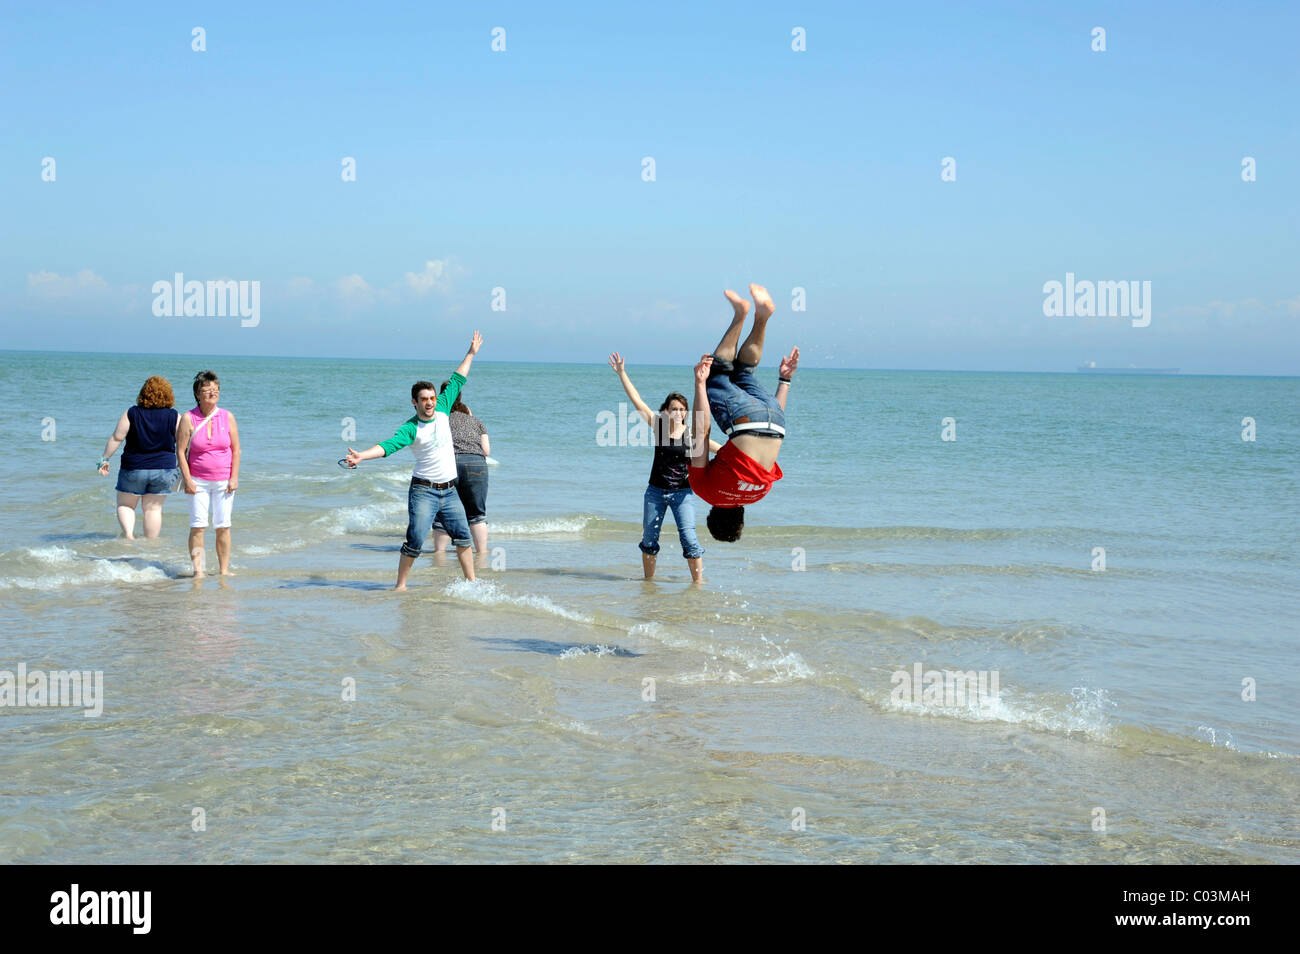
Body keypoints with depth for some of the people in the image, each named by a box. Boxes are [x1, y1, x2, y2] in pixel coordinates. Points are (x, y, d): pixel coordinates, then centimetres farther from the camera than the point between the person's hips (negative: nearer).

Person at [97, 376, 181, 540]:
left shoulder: (131, 414, -6)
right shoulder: (174, 417, -4)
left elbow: (116, 438, -6)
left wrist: (104, 459, 3)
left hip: (133, 468, -1)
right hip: (163, 469, 1)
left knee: (125, 505, 14)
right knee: (153, 508, 10)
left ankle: (129, 534, -8)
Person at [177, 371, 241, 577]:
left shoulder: (227, 417, 3)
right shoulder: (188, 418, -3)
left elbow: (236, 450, 6)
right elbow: (180, 451, -3)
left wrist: (234, 478, -3)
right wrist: (187, 480, -10)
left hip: (224, 481, 2)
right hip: (198, 480, -2)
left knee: (223, 527, 1)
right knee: (198, 526, -9)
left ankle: (224, 570, 8)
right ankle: (198, 570, -7)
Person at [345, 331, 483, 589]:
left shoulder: (442, 410, 5)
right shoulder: (410, 428, -9)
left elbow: (456, 381, 16)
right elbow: (389, 445, -23)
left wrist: (471, 354, 24)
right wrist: (361, 456, -39)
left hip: (449, 490, 5)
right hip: (423, 490, -5)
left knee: (462, 536, 6)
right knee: (415, 540, -11)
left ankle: (471, 582, 16)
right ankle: (400, 585, -2)